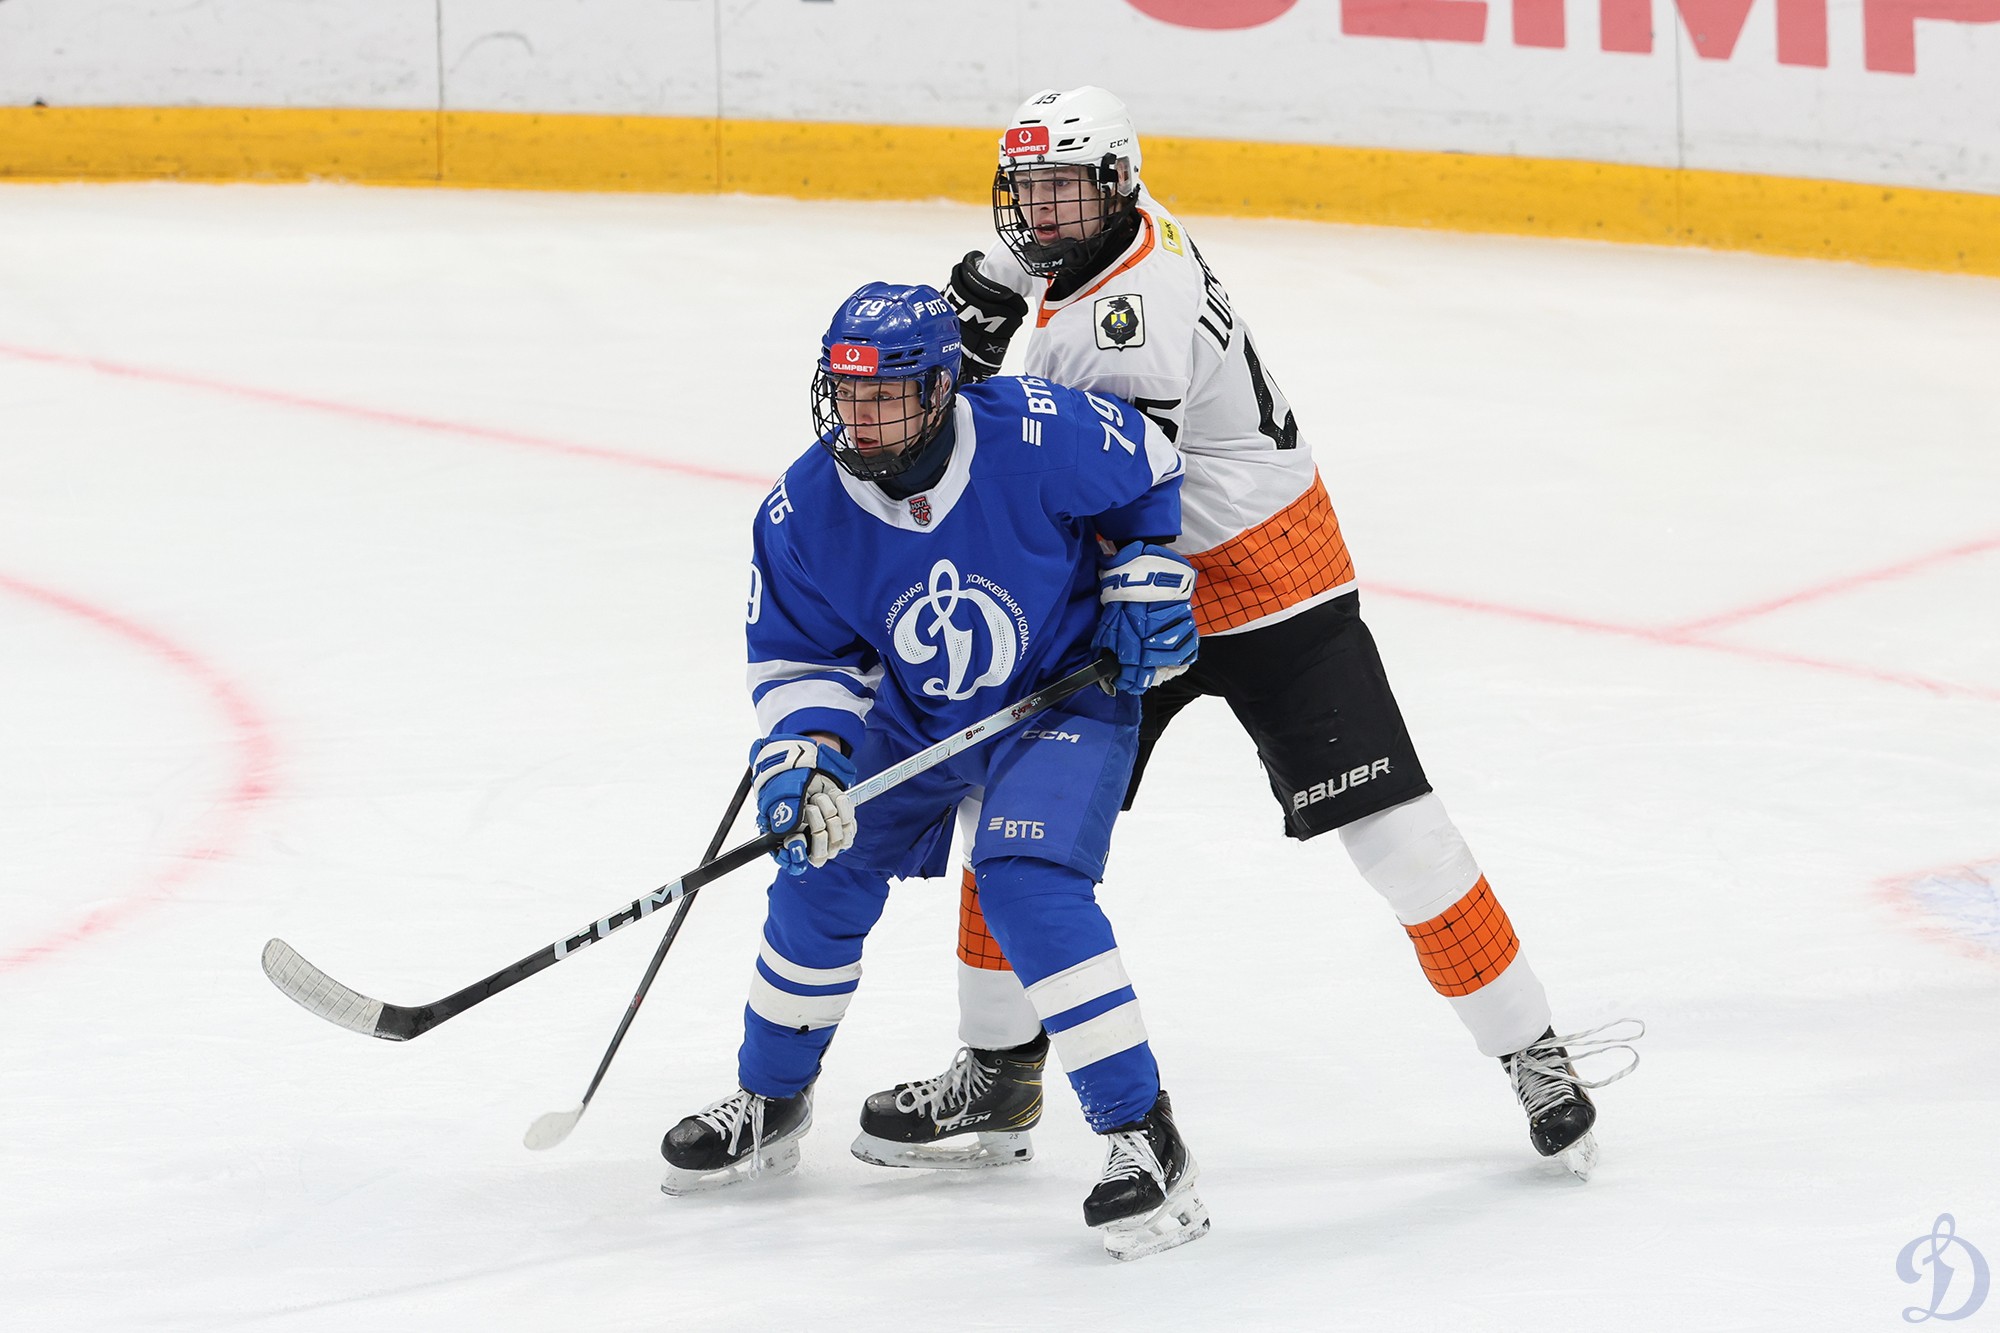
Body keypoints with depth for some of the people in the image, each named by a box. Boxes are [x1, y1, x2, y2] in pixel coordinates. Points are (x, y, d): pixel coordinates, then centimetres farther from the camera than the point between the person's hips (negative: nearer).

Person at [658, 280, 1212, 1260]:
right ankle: (768, 1106, 31)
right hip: (917, 716, 5)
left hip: (1064, 695, -5)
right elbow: (800, 655, -7)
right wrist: (800, 755, -23)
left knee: (1030, 889, -24)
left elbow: (1147, 472, -6)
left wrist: (1148, 584, -10)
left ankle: (1144, 1139, -19)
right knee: (824, 875, 6)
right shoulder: (803, 513, -20)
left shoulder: (1042, 437, -29)